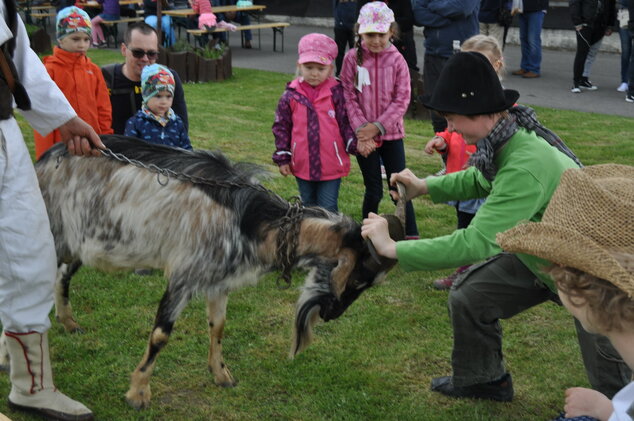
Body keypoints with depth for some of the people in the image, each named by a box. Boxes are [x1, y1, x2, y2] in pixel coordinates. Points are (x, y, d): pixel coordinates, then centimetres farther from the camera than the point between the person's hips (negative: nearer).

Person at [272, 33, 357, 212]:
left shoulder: (337, 93, -7)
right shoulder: (291, 95, -3)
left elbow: (346, 122, -3)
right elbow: (281, 127, 4)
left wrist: (354, 144, -19)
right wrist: (282, 157, 3)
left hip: (331, 166, -2)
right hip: (302, 166, 3)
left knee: (328, 209, 3)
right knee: (309, 207, 19)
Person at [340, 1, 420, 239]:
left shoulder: (397, 61, -6)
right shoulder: (352, 58, -6)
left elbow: (401, 99, -7)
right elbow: (349, 97, -6)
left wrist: (378, 126, -14)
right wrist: (361, 129, -15)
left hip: (391, 133, 0)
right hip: (364, 135, 0)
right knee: (373, 190, 7)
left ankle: (411, 237, 10)